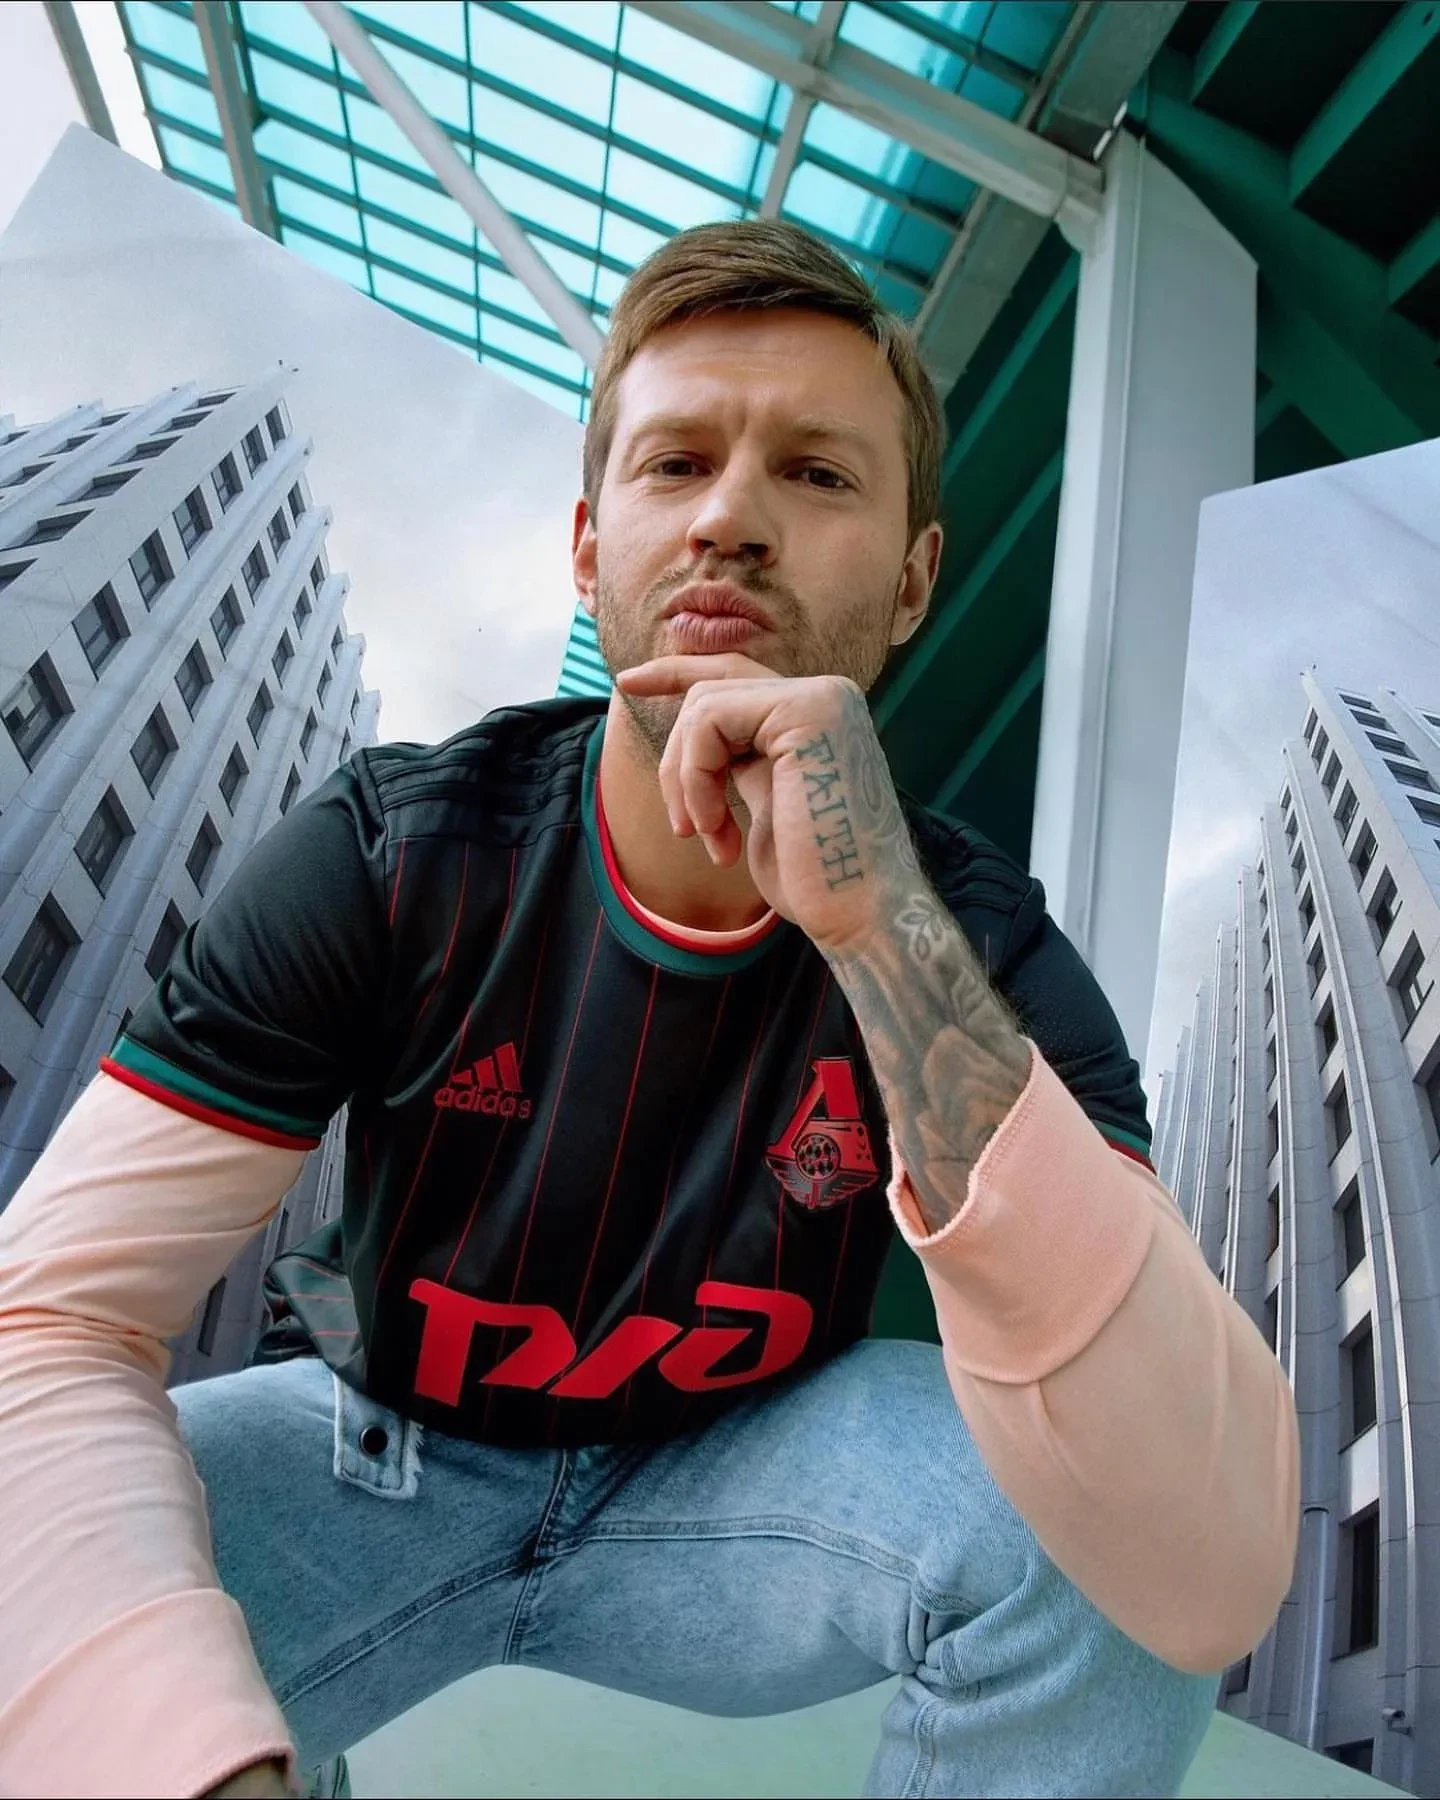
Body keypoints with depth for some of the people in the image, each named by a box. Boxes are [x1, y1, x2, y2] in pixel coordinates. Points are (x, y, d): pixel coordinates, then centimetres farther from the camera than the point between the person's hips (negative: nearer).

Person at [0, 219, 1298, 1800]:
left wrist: (885, 931, -42)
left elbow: (1217, 1579, -31)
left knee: (1105, 1521, -26)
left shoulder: (984, 946, -21)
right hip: (375, 1446, 1)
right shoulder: (388, 855, -19)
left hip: (732, 1470, 1)